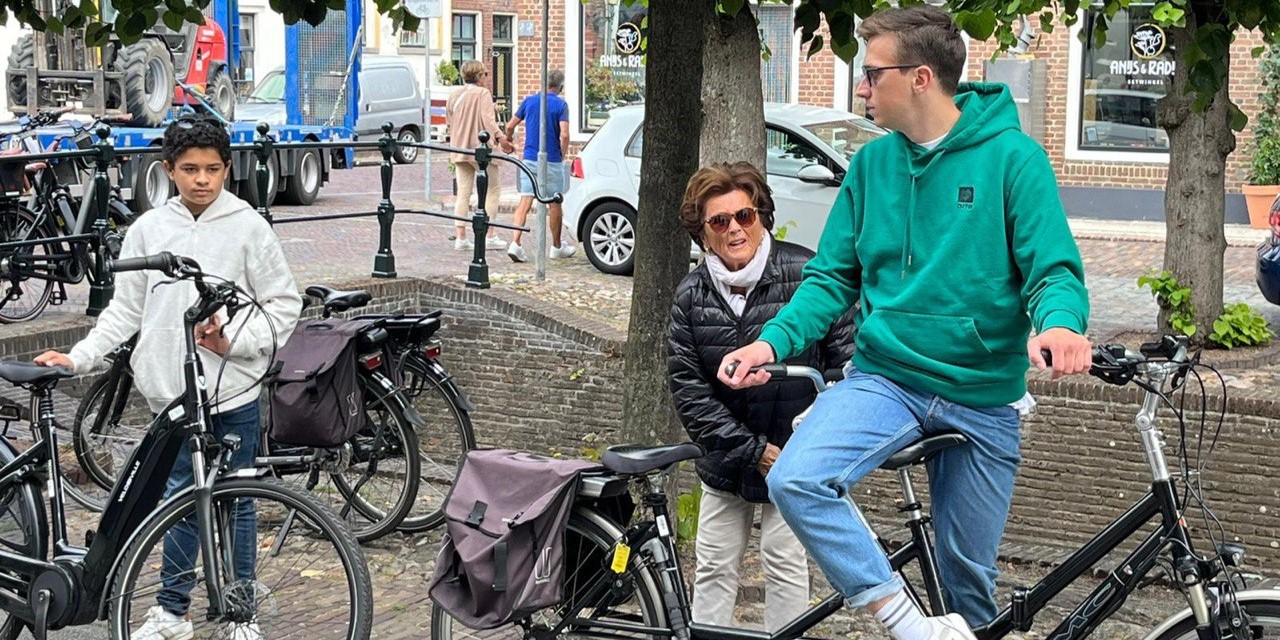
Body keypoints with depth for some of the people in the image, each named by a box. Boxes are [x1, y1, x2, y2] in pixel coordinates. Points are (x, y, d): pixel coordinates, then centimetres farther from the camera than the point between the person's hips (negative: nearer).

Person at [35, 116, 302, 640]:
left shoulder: (249, 228, -3)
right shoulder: (147, 230, 4)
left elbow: (284, 305, -1)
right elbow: (125, 309, 8)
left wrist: (232, 339, -14)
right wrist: (78, 357, -1)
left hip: (235, 388, -2)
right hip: (173, 390, 2)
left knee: (234, 500, 6)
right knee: (181, 497, 11)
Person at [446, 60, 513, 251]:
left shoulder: (454, 96, 12)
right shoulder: (483, 93, -9)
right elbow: (488, 119, -23)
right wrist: (500, 137, -33)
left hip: (460, 150, 6)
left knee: (463, 192, 7)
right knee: (492, 190, 4)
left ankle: (460, 237, 1)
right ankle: (489, 235, -1)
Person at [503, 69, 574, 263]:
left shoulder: (529, 101, 5)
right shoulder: (561, 105, -8)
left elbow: (510, 126, 9)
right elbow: (564, 135, -18)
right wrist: (563, 156, -1)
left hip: (529, 159, 3)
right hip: (552, 162, -3)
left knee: (525, 202, -1)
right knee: (555, 205, 11)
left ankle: (515, 243, -16)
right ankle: (556, 247, 23)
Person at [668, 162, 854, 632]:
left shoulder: (806, 274, -14)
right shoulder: (691, 296, -5)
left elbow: (847, 356, -10)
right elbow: (688, 389, -7)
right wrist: (754, 451, -13)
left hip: (796, 455, -3)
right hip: (727, 458, 3)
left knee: (785, 562, 0)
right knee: (714, 568, 9)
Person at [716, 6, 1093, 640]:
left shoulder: (1013, 157, -8)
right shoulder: (872, 163, 4)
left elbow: (1055, 270, -12)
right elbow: (832, 276, 9)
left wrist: (1060, 324, -35)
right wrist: (773, 341, -8)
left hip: (984, 399, -2)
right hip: (883, 379, 2)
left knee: (967, 572, 7)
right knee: (794, 480, -25)